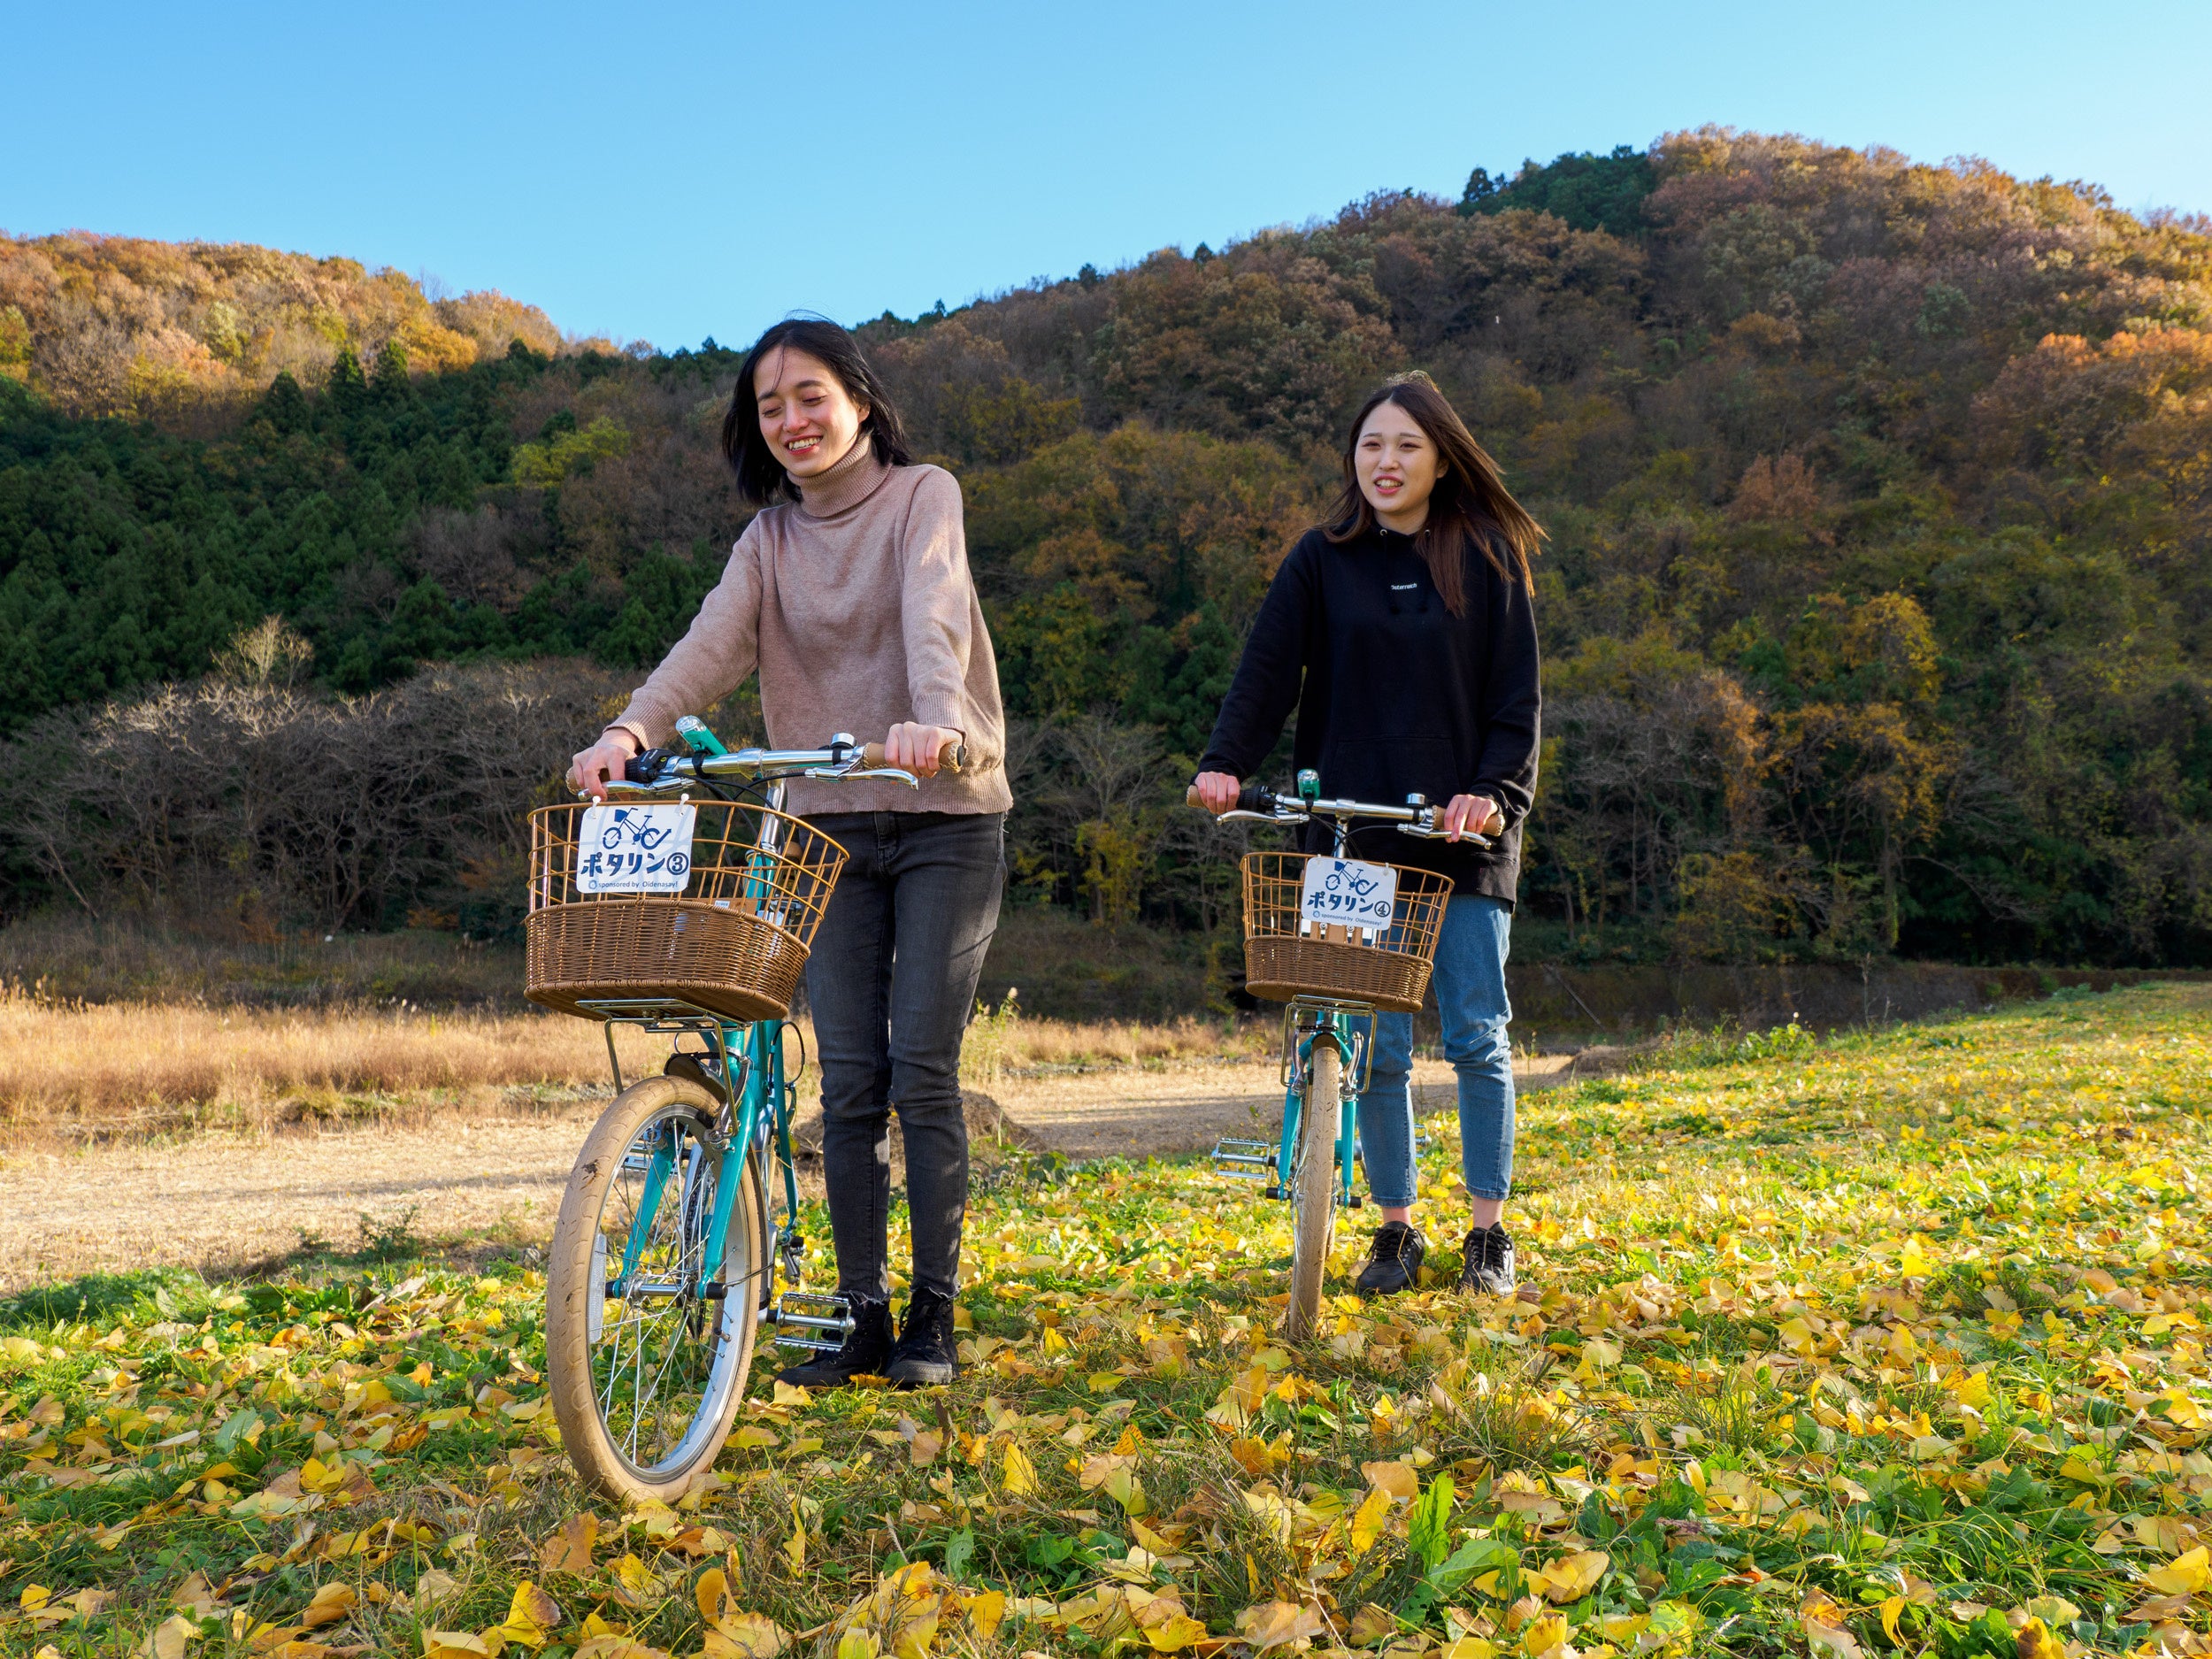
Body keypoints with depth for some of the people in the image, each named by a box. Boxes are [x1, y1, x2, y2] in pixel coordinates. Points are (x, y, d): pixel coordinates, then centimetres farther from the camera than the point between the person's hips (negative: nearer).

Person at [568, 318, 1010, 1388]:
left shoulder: (922, 497, 0)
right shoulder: (770, 538, 11)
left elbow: (933, 617, -20)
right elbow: (714, 642, -6)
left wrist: (933, 719, -40)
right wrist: (633, 727, -26)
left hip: (943, 817, -3)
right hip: (832, 826, 4)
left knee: (922, 1071, -5)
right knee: (849, 1083, 2)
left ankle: (933, 1313, 7)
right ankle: (864, 1316, 11)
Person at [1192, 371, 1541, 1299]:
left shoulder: (1489, 560, 4)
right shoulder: (1323, 561, 6)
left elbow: (1516, 698, 1)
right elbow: (1268, 667, -4)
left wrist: (1493, 791, -15)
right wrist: (1225, 762, -20)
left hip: (1464, 836, -1)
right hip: (1354, 837, 1)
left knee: (1476, 1038, 2)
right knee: (1376, 1045, 3)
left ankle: (1489, 1232, 17)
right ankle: (1396, 1230, 18)